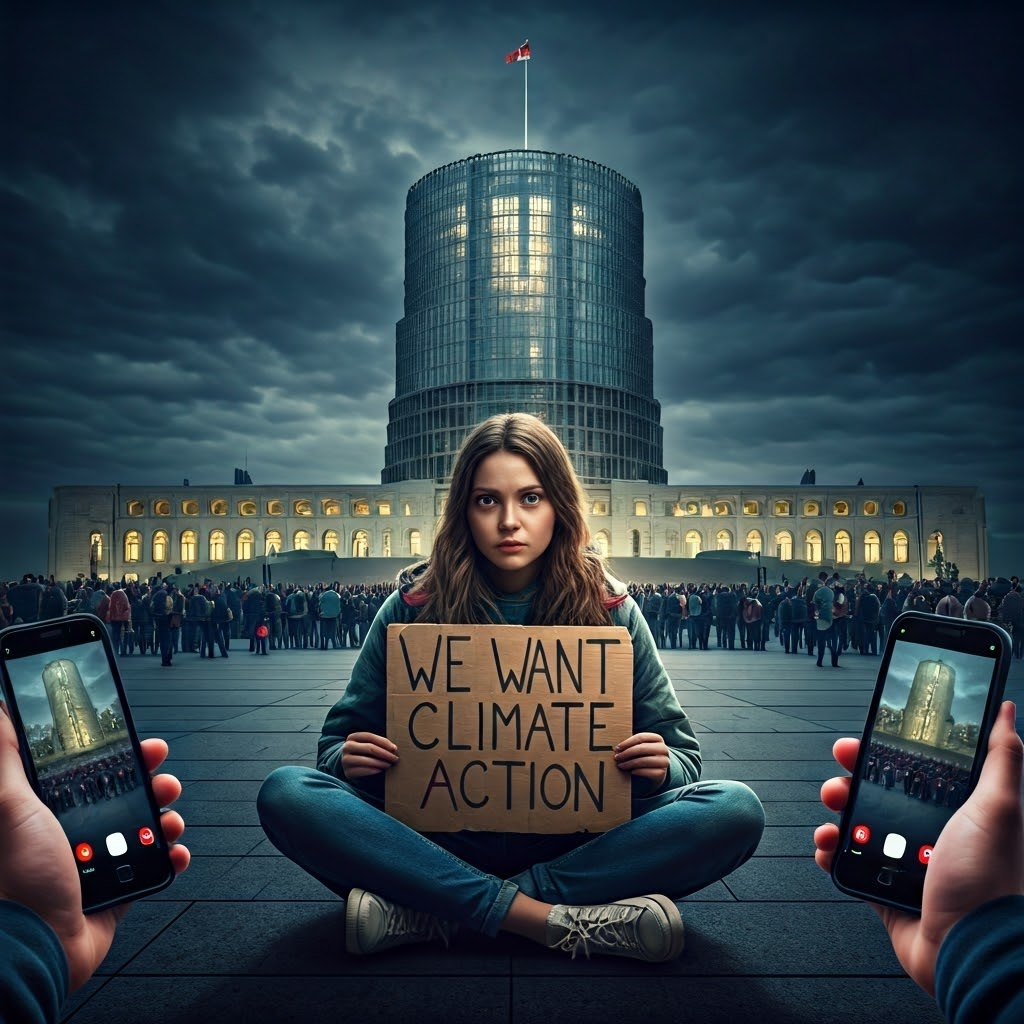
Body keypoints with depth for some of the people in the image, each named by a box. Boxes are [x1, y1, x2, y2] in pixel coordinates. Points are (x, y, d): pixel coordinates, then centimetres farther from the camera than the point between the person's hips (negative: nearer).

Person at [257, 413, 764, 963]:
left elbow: (680, 749, 6)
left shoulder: (610, 608, 0)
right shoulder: (413, 607, -1)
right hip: (441, 841, 0)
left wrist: (660, 767, -18)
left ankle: (429, 912, -25)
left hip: (575, 843, 1)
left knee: (735, 810, -24)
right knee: (287, 793, -24)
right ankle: (555, 920, -26)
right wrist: (349, 757, -18)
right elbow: (340, 737, 6)